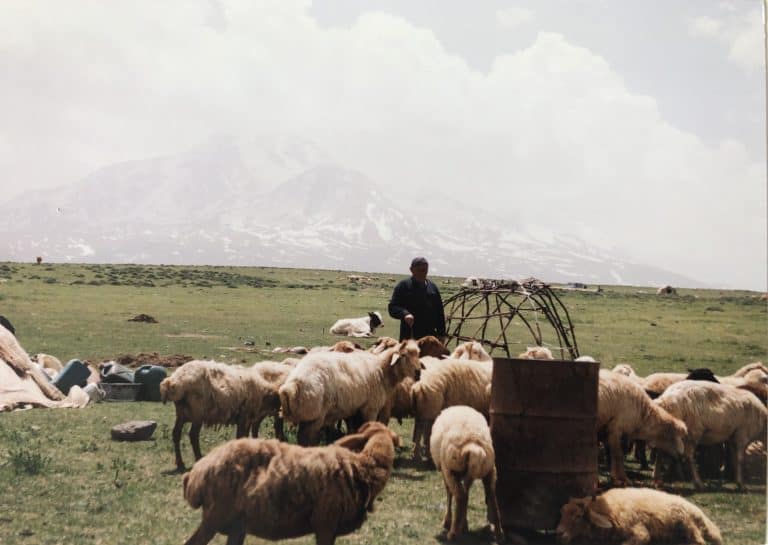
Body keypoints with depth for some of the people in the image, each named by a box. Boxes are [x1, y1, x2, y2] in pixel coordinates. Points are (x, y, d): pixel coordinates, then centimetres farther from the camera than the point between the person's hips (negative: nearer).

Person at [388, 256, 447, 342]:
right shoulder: (403, 286, 1)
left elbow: (440, 312, 17)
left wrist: (441, 334, 12)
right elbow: (392, 308, -7)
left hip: (430, 336, 4)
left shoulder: (432, 287, 15)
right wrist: (404, 314, -27)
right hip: (409, 336, -4)